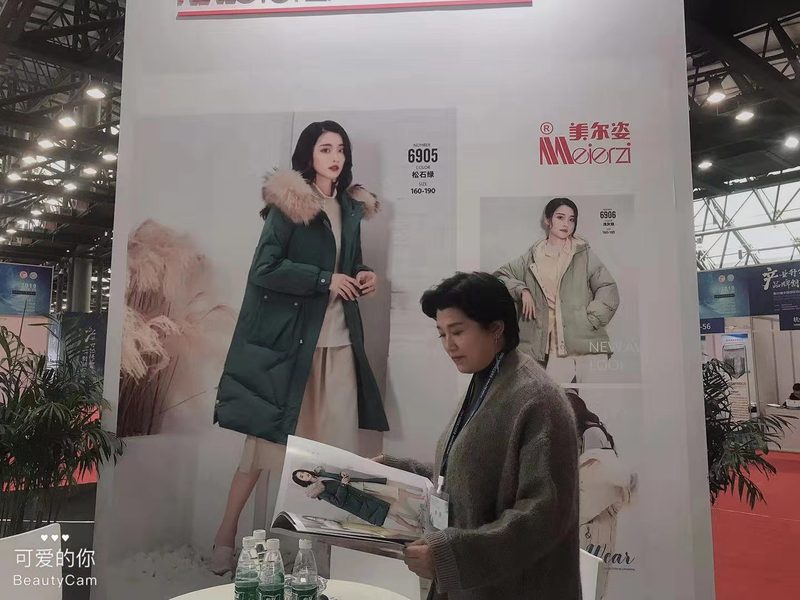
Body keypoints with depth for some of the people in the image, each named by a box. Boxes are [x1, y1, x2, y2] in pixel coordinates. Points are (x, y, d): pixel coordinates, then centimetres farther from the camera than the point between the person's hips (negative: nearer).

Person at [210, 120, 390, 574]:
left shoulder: (351, 207, 14)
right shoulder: (288, 204, -5)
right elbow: (265, 268, -14)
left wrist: (363, 278, 3)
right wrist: (325, 280, -16)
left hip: (338, 339, 6)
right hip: (288, 338, -5)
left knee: (339, 444, 5)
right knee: (267, 437, 3)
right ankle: (225, 539, 21)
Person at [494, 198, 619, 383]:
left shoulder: (584, 255, 8)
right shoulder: (532, 256, 14)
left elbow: (609, 292, 3)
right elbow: (500, 276, 17)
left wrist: (587, 321, -4)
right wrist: (522, 290, 1)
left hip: (575, 341, -2)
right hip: (541, 342, 2)